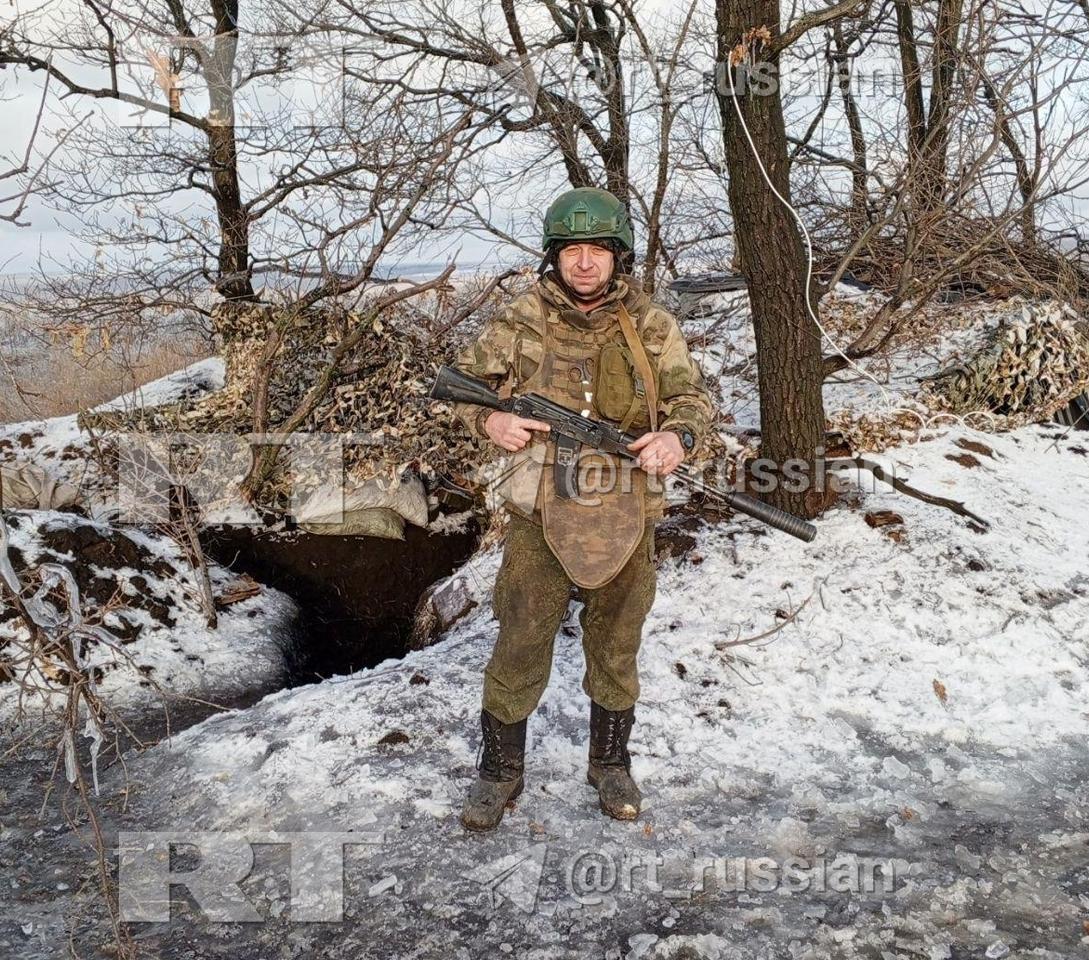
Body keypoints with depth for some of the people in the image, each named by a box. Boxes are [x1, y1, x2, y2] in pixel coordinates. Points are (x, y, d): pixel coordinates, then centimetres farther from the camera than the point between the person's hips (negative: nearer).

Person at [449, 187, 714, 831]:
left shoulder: (651, 326, -1)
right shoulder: (522, 323, -3)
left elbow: (693, 396, 1)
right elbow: (460, 380, 7)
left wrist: (677, 435, -22)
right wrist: (489, 420, -15)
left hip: (626, 519, 2)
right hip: (542, 517, -1)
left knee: (616, 650, 16)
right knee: (519, 650, 4)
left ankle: (611, 764, 37)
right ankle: (500, 772, 25)